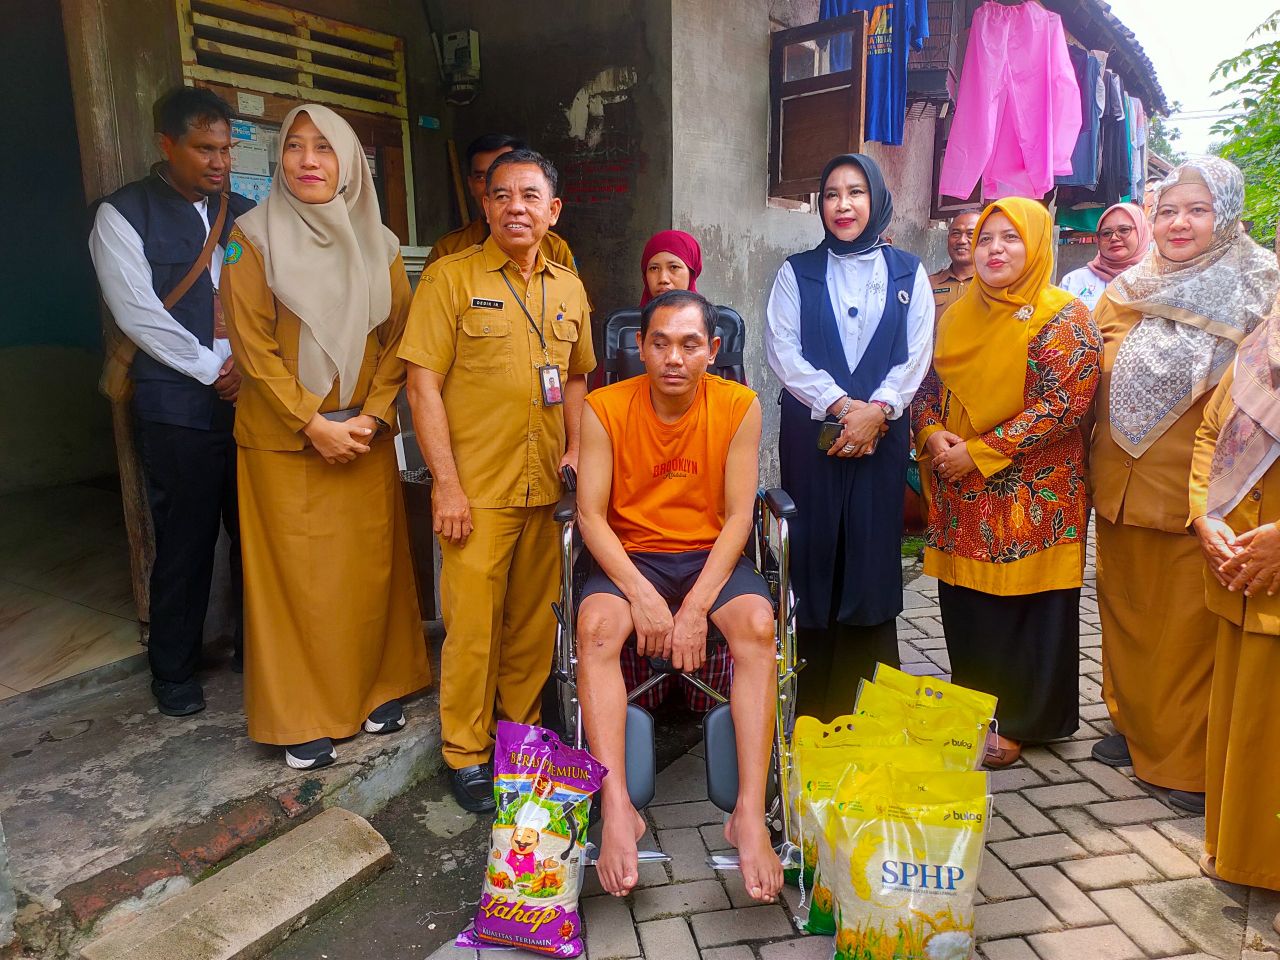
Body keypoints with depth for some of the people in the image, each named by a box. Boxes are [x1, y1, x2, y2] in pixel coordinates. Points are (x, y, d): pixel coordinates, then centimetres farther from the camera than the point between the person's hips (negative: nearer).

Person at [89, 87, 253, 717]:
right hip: (178, 406, -3)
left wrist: (250, 363, -8)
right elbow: (138, 313, -8)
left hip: (252, 399, 4)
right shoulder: (123, 214, 0)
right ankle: (173, 671, 23)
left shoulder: (244, 215, 13)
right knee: (185, 541, 4)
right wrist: (215, 370, -8)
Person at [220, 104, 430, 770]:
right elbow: (253, 347, -7)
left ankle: (376, 688, 26)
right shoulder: (254, 237, -2)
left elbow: (397, 338, 6)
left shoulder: (377, 244, 7)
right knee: (294, 574, 2)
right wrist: (314, 424, -13)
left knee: (371, 566, 7)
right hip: (285, 440, -2)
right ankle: (302, 717, 17)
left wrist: (372, 416, -7)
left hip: (365, 439, 3)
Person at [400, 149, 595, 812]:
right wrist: (446, 483, -13)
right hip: (476, 490, -4)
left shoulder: (568, 288, 11)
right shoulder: (451, 279, -4)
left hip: (546, 488, 5)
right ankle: (466, 754, 21)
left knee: (535, 620, 14)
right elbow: (423, 384, -8)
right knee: (472, 624, 2)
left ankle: (520, 731, 33)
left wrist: (575, 449, 6)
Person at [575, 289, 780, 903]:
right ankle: (618, 812, -27)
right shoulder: (605, 408, -7)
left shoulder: (738, 406, -7)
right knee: (596, 625, -30)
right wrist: (641, 596, -23)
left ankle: (750, 816, -25)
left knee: (757, 624, -29)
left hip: (711, 554, 0)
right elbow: (590, 515, -10)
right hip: (629, 554, 0)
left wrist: (696, 606, -20)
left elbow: (737, 516, -8)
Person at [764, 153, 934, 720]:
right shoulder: (798, 272, 9)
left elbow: (916, 355, 3)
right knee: (814, 554, 0)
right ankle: (814, 709, 9)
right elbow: (782, 350, -3)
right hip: (811, 434, 0)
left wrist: (876, 409, -13)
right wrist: (842, 405, -12)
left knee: (873, 558, 1)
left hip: (882, 434, 1)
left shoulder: (908, 273, 11)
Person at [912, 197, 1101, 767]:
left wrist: (979, 452, -18)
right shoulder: (958, 315, 12)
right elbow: (929, 382, 14)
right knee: (964, 605, 11)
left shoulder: (1063, 318, -6)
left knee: (1024, 604, 2)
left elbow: (1064, 402, -15)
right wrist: (933, 435, -8)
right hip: (960, 494, 5)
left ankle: (1020, 724, 19)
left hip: (1030, 495, -5)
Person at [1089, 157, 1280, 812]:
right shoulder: (1127, 291, 10)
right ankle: (1134, 726, 32)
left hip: (1199, 490, -4)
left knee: (1193, 624, 4)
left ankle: (1194, 760, 20)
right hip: (1123, 485, 4)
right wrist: (1094, 469, 12)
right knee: (1127, 610, 14)